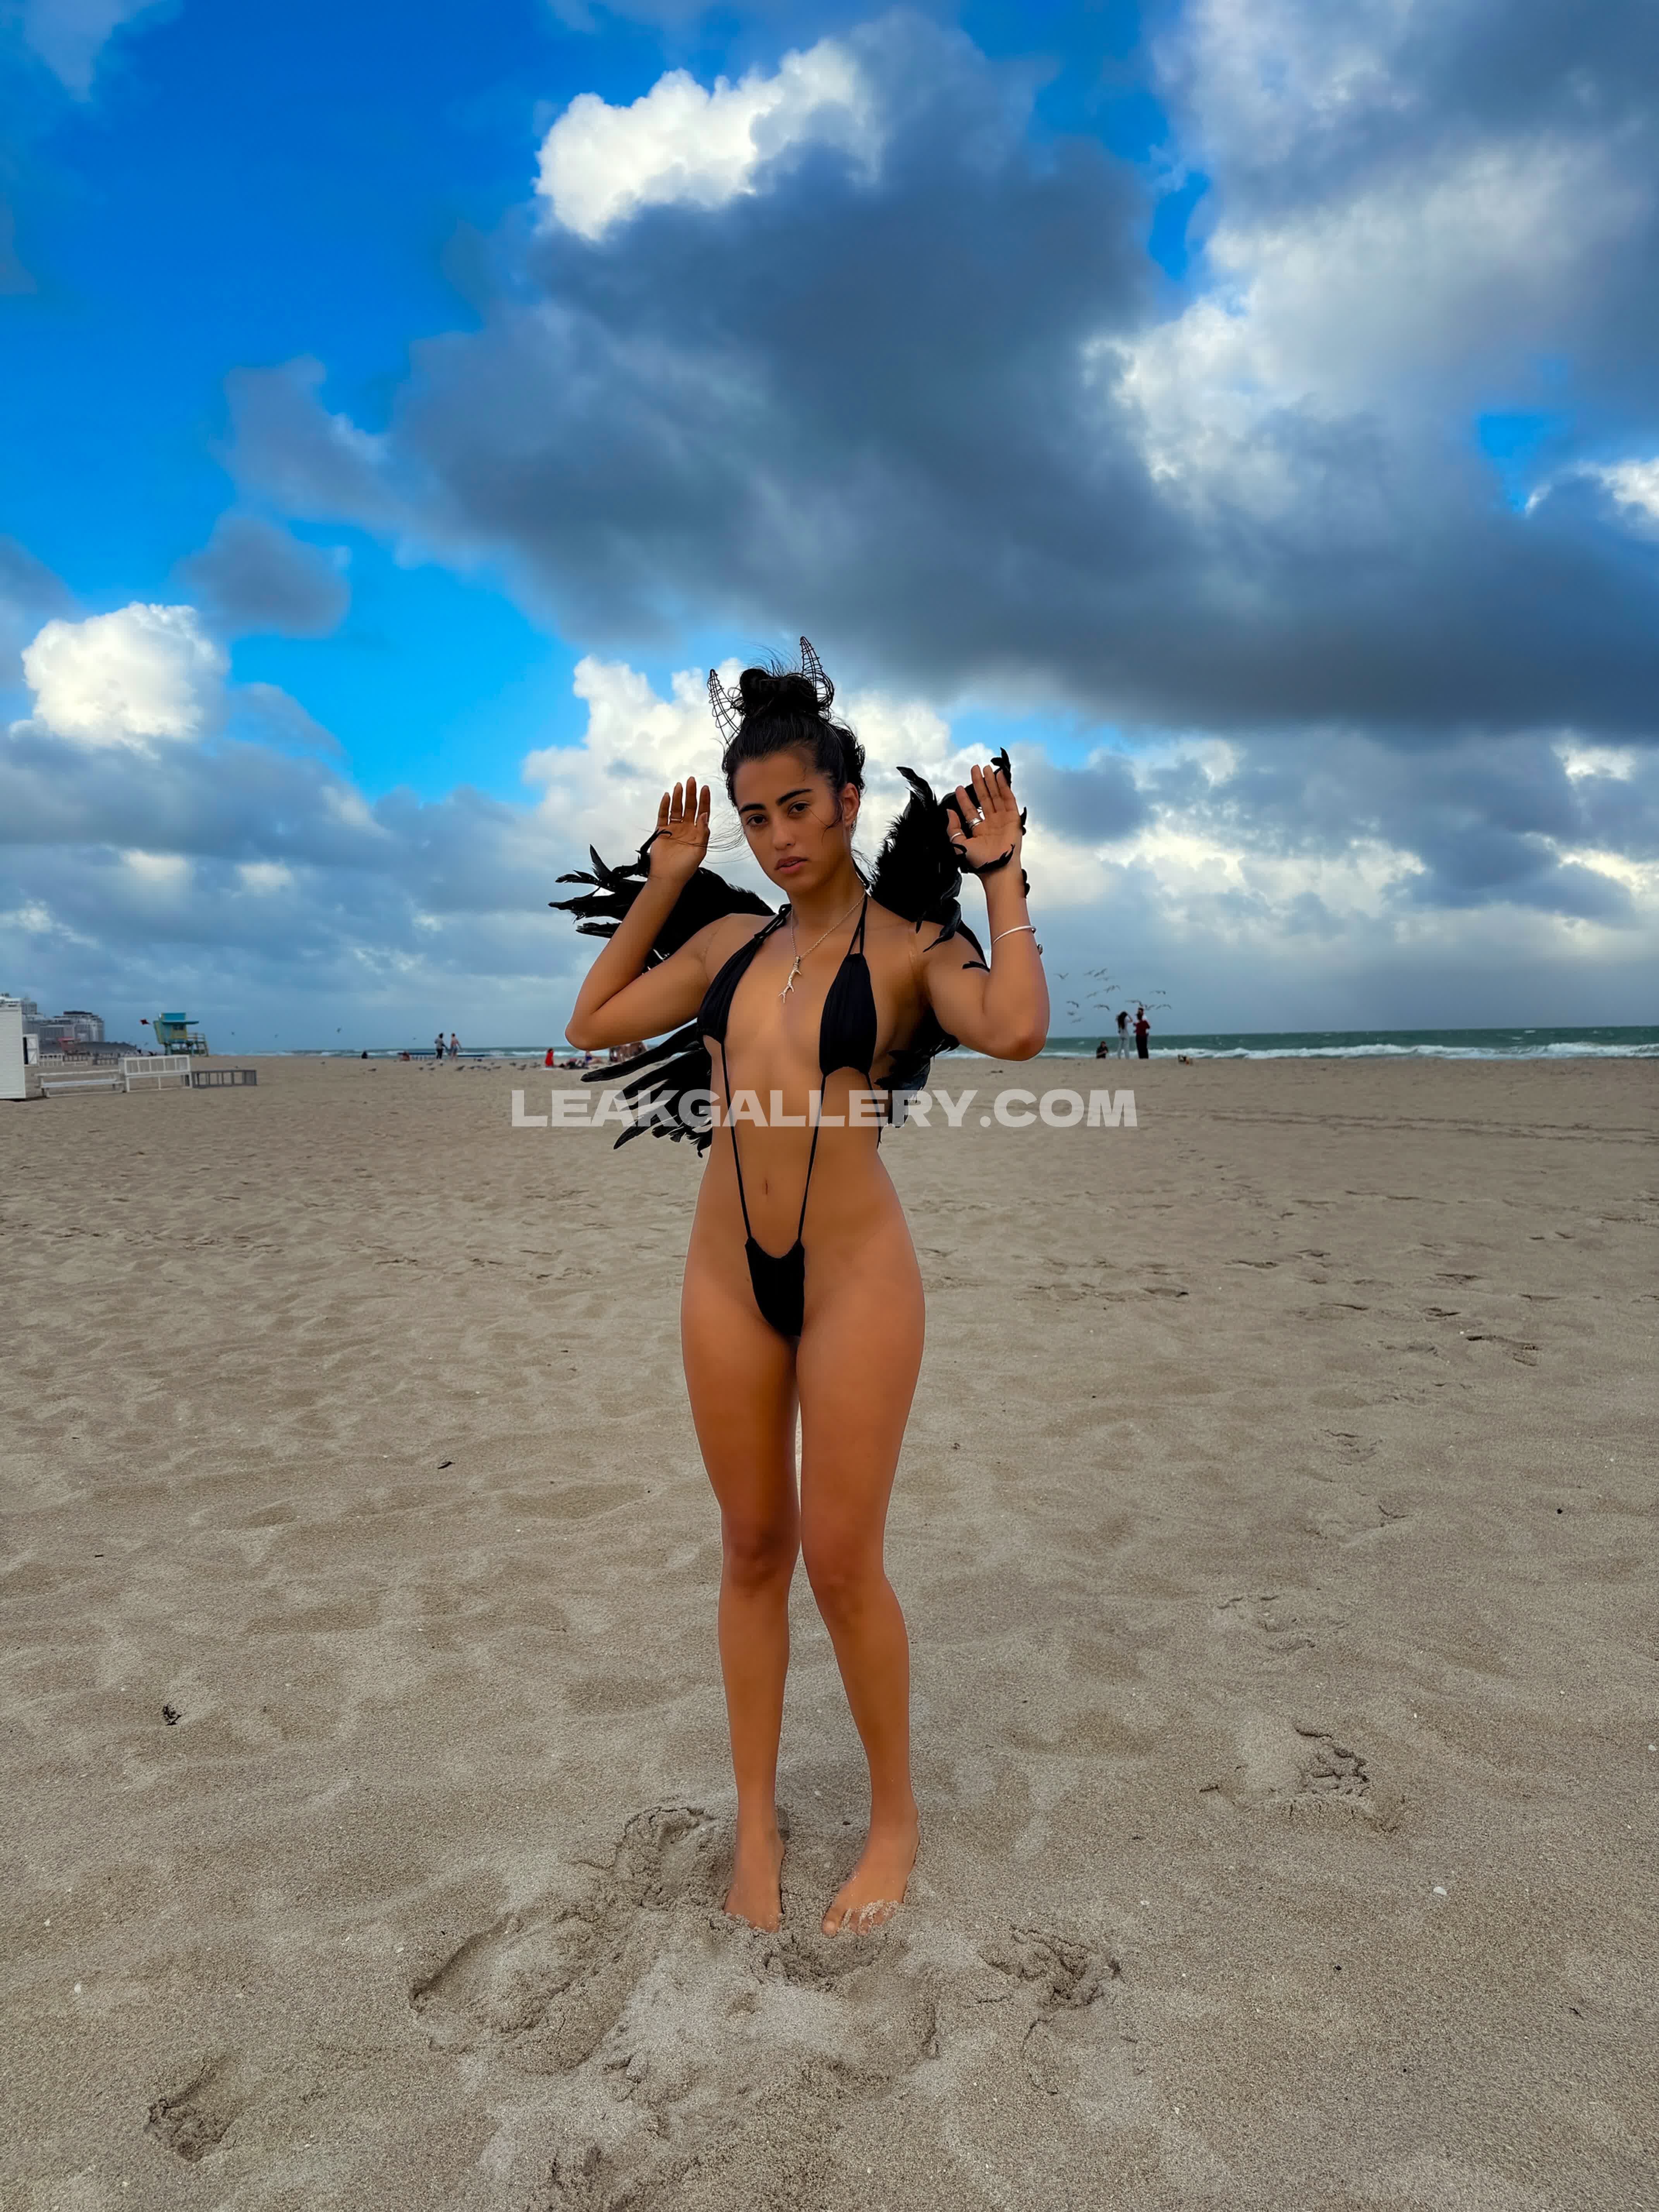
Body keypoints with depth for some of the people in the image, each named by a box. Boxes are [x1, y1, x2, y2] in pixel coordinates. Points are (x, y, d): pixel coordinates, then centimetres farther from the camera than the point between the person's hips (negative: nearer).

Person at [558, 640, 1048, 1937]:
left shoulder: (913, 943, -1)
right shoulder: (733, 938, 12)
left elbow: (1017, 1029, -21)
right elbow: (593, 1024, 16)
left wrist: (1003, 875, -10)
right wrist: (660, 885, 14)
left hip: (854, 1273, -4)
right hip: (728, 1274, 4)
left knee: (840, 1561, 2)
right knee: (753, 1550, 14)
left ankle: (896, 1817, 27)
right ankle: (757, 1817, 32)